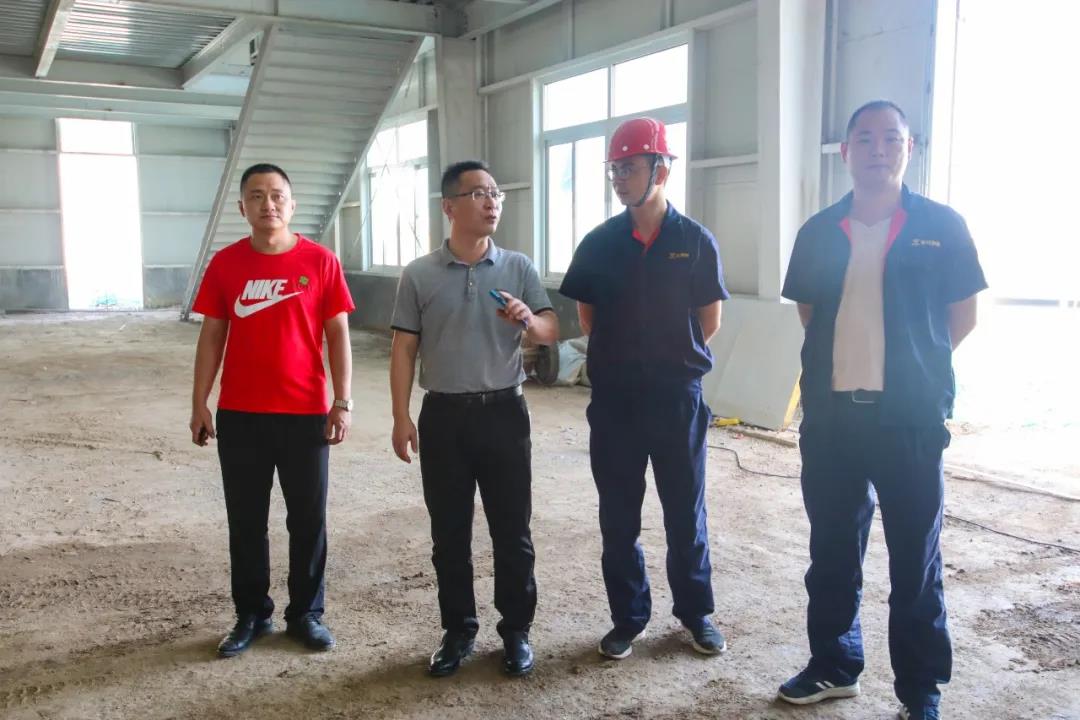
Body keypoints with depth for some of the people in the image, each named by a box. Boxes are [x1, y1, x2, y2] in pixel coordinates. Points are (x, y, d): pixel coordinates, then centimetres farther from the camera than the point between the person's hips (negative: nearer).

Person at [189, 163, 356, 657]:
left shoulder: (320, 261, -3)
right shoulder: (225, 263, 2)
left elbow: (338, 334, -1)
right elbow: (211, 336, 5)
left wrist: (342, 402, -6)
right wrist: (199, 405, 1)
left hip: (306, 412, -1)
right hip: (239, 414, 2)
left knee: (308, 518, 8)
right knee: (246, 520, 11)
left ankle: (306, 613, 24)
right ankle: (251, 615, 26)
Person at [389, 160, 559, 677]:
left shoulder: (518, 268, 2)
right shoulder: (419, 276, 1)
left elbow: (552, 333, 2)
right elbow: (404, 349, 3)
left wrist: (528, 319, -21)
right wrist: (401, 418, -3)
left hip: (504, 412, 0)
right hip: (444, 416, 0)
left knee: (512, 530, 6)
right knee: (449, 533, 9)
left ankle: (516, 630, 22)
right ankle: (458, 630, 25)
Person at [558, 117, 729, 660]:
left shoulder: (696, 241, -3)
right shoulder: (599, 244, 1)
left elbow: (709, 323, 3)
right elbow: (588, 320, 9)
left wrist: (669, 357, 7)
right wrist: (629, 356, 7)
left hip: (678, 399, -1)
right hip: (614, 400, 2)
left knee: (686, 513, 10)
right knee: (618, 518, 9)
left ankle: (696, 612, 28)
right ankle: (628, 617, 24)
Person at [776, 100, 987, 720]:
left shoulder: (942, 226, -2)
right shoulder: (819, 232, 5)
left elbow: (963, 315, 6)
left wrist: (912, 369, 8)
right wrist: (848, 362, 11)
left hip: (911, 416, -3)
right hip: (831, 412, 3)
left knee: (916, 558, 6)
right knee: (832, 549, 13)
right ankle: (834, 666, 29)